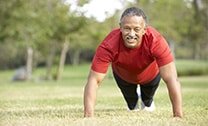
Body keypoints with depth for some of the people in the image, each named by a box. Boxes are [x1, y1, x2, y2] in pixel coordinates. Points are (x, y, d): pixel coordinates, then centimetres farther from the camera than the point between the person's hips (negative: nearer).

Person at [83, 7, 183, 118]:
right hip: (123, 75, 0)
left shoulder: (156, 41, -46)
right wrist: (89, 116, -51)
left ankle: (147, 102, 65)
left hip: (151, 74, 0)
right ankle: (132, 104, 63)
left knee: (147, 99, 29)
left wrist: (178, 115, -48)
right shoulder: (109, 45, -45)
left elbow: (171, 79, -44)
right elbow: (94, 80, -43)